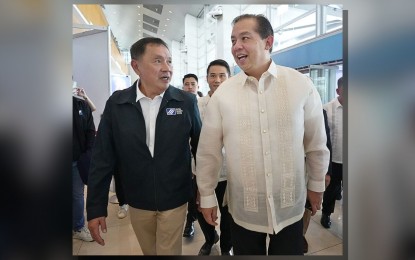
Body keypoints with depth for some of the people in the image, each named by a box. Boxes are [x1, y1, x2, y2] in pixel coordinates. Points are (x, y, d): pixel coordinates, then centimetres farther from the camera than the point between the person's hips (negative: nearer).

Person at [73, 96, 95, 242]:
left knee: (78, 195, 14)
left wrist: (88, 154, -7)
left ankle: (78, 228, 31)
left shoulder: (82, 105, 2)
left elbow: (90, 131, 2)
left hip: (79, 161, 2)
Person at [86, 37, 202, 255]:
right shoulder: (116, 103, -8)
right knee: (148, 251, 23)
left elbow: (200, 146, -1)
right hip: (137, 202, 2)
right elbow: (103, 158, -5)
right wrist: (95, 207, -4)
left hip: (175, 200, -1)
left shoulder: (186, 101, -10)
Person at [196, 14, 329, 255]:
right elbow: (208, 152, -2)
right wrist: (207, 196, 3)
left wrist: (317, 183, 11)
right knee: (247, 250, 18)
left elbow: (316, 143, 3)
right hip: (243, 209, 0)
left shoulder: (301, 85, -7)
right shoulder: (222, 94, -8)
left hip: (290, 206, 0)